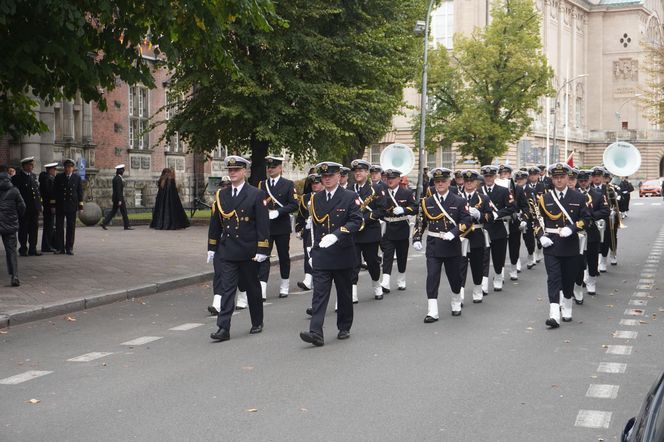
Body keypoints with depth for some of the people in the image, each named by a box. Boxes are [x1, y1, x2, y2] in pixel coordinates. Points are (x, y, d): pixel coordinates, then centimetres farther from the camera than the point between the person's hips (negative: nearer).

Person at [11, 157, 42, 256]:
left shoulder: (34, 176, 13)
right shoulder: (17, 178, -7)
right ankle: (23, 249, 10)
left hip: (35, 208, 6)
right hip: (24, 208, -6)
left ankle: (32, 249, 14)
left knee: (34, 229, 7)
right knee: (23, 230, 2)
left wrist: (39, 202, 11)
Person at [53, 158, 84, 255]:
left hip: (72, 206, 0)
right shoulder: (58, 177, 3)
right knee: (59, 227, 2)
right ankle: (60, 248, 8)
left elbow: (80, 192, 6)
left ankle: (69, 248, 10)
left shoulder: (77, 177, 5)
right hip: (60, 206, 0)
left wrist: (80, 205, 1)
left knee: (71, 227, 3)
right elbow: (54, 191, 4)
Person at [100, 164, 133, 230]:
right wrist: (120, 200, -22)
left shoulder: (115, 178, 12)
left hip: (115, 198, 9)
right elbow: (118, 190, -22)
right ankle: (127, 226, 7)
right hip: (119, 198, -9)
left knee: (113, 211, 11)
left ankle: (104, 223, 5)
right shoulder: (118, 179, -18)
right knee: (124, 212, 0)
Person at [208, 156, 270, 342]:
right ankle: (223, 328, -9)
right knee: (226, 288, -6)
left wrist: (262, 250, -13)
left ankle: (257, 322, 28)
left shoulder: (256, 195, -5)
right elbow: (215, 223, 13)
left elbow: (263, 224, -8)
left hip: (249, 252, -3)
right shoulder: (220, 195, 7)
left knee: (252, 288, 11)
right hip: (226, 251, 3)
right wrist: (212, 248, 11)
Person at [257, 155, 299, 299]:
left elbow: (294, 205, -8)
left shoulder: (288, 184, -1)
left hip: (282, 227, -1)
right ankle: (262, 289, -12)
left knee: (284, 256, 10)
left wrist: (278, 212, -20)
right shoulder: (261, 185, 8)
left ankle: (284, 286, 23)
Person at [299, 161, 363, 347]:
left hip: (343, 255, -2)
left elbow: (356, 221, -14)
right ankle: (316, 333, -15)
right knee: (319, 293, -8)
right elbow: (313, 226, 15)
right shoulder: (315, 199, 10)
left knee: (344, 294, 11)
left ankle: (344, 328, 27)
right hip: (321, 255, 2)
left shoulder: (350, 197, -3)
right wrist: (312, 252, 13)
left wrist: (336, 235, -28)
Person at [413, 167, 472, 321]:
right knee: (432, 278, -8)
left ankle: (456, 305, 35)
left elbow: (466, 221, -7)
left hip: (452, 246, -1)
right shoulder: (427, 202, 6)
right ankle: (432, 312, -9)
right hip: (433, 247, 1)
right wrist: (417, 239, -2)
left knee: (454, 277, 12)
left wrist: (453, 233, -21)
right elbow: (421, 222, 10)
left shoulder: (459, 201, 0)